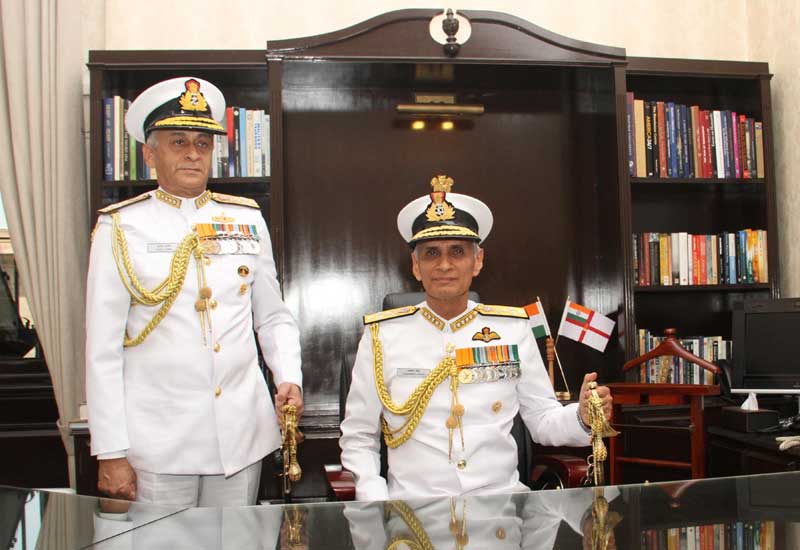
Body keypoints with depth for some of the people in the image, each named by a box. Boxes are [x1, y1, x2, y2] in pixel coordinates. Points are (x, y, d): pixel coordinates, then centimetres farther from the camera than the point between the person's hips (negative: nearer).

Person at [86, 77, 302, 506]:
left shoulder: (248, 219, 9)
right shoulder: (120, 227, -2)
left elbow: (273, 318, 14)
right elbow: (102, 348, -4)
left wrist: (289, 378, -4)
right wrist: (111, 453, -7)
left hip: (243, 435, 3)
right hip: (157, 441, -3)